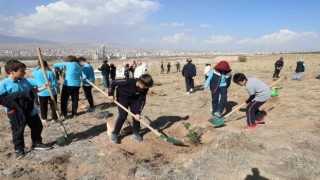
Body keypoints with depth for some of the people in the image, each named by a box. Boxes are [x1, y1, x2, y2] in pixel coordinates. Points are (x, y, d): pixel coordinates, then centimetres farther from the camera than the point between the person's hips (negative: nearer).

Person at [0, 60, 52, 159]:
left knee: (37, 126, 15)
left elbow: (32, 90, 16)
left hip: (30, 110, 6)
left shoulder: (24, 81, 3)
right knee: (18, 131, 8)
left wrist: (42, 88, 6)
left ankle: (37, 143, 33)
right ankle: (19, 149, 27)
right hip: (15, 113, -6)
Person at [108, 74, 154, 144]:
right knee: (123, 116, -13)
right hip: (122, 98, -4)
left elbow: (142, 100, -16)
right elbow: (114, 82, -26)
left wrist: (138, 113, -21)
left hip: (134, 99, 4)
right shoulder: (128, 82, -39)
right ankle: (114, 134, 3)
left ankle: (136, 133, 18)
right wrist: (111, 94, -19)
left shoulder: (144, 88, -24)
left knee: (136, 115, -2)